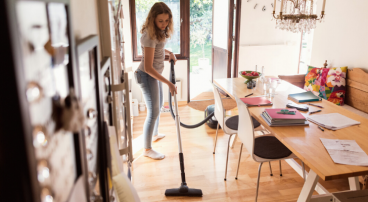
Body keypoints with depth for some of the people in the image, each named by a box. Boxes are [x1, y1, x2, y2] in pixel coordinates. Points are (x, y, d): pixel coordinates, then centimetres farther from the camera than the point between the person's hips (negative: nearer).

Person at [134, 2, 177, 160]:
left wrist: (169, 53, 5)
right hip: (147, 76, -10)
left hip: (156, 74, 10)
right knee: (153, 113, -4)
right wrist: (168, 83, -30)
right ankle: (147, 150, 10)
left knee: (159, 105, 24)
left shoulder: (159, 31, 1)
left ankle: (155, 134, 46)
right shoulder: (150, 36, -27)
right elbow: (148, 68, -30)